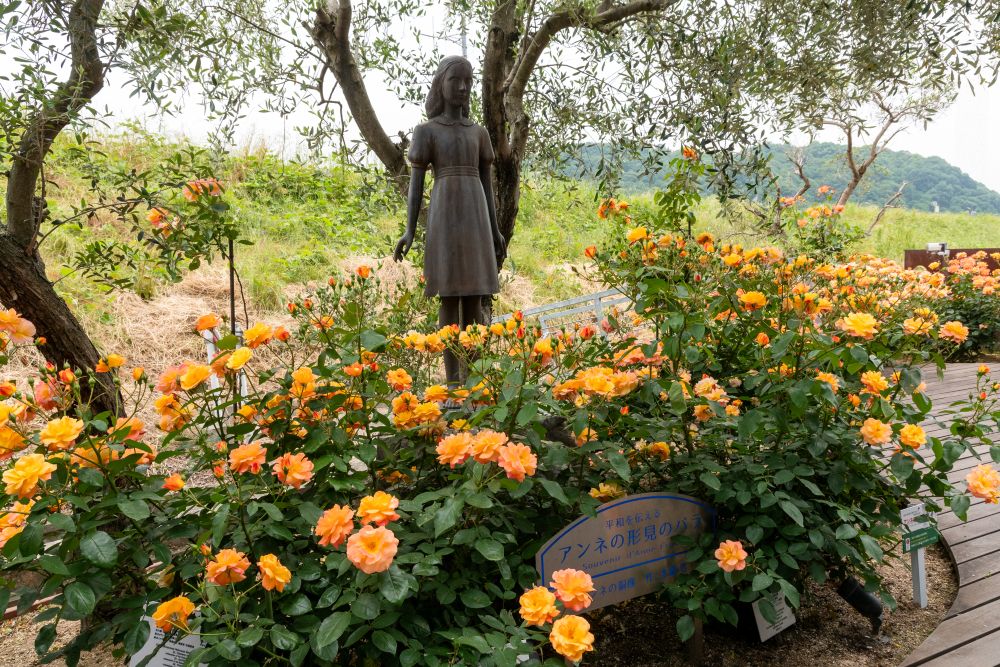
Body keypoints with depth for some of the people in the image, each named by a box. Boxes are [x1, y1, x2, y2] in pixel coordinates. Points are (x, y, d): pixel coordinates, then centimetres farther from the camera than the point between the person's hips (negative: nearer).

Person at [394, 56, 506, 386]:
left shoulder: (479, 132, 16)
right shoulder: (424, 131, 4)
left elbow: (487, 182, 16)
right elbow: (415, 182, 0)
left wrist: (495, 231, 10)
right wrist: (409, 231, -10)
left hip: (476, 219, 4)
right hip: (443, 218, -4)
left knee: (474, 299, 3)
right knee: (449, 298, -5)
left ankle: (470, 379, 11)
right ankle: (452, 383, 1)